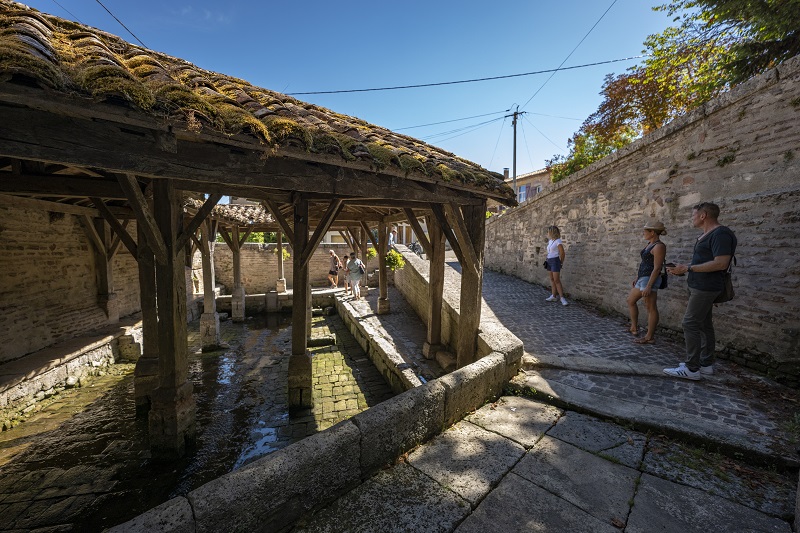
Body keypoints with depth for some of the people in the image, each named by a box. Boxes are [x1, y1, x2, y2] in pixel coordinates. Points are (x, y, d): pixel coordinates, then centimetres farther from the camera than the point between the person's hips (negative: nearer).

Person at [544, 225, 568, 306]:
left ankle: (562, 298, -5)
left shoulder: (558, 241, -14)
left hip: (555, 261, -8)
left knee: (556, 280, -10)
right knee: (552, 279, 9)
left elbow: (562, 253, -14)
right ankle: (553, 296, 15)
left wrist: (561, 262, -2)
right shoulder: (550, 241, 10)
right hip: (550, 261, 8)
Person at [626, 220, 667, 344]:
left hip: (650, 279, -10)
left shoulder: (659, 246, -15)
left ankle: (650, 337, 6)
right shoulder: (650, 244, 14)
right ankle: (634, 327, 29)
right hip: (642, 278, 10)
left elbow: (657, 268, -20)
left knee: (651, 308, -2)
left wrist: (649, 286, -23)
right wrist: (637, 278, 20)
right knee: (631, 300, 19)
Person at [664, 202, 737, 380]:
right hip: (699, 286, 10)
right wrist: (682, 269, 11)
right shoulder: (707, 235, 16)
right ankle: (706, 364, 23)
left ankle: (691, 369, -5)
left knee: (690, 324, -10)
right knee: (704, 324, 14)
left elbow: (720, 263, -23)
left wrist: (687, 268, -20)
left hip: (705, 287, -10)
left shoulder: (721, 234, -15)